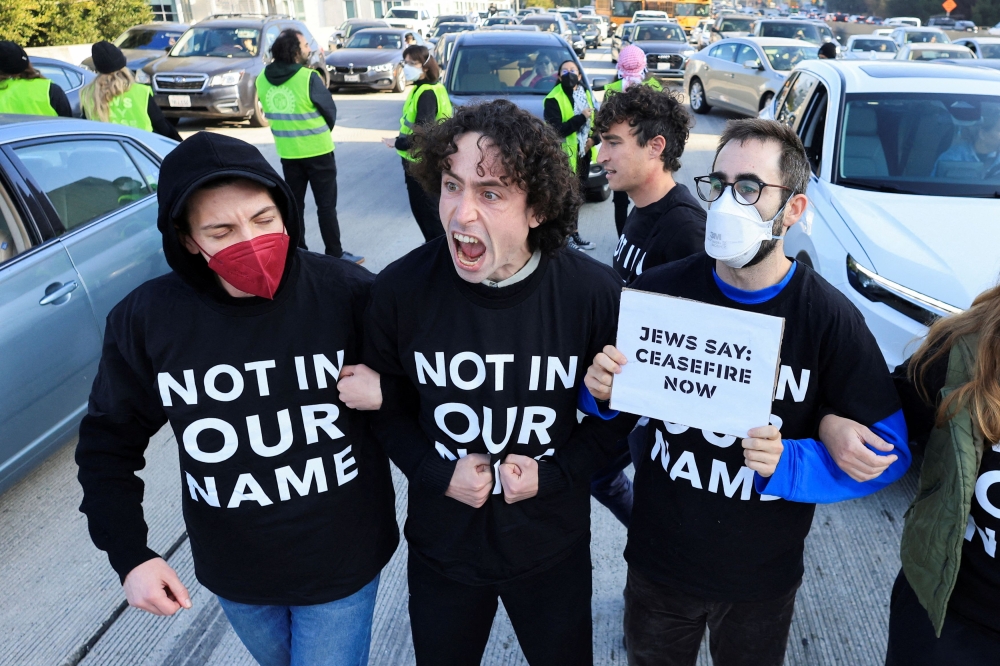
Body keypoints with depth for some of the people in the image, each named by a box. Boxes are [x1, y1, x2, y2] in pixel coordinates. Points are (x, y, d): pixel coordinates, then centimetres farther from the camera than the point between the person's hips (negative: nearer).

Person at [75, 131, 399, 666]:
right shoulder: (146, 320, -15)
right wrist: (130, 555, -9)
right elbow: (109, 442, -1)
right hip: (233, 573, 3)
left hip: (343, 562, -3)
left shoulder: (350, 293, -21)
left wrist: (387, 394, -27)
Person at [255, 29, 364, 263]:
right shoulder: (309, 78, -17)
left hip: (287, 152, 5)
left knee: (294, 204, 14)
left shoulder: (262, 79, -1)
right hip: (317, 151, -5)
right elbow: (330, 111, -6)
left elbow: (270, 112, 10)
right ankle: (335, 254, 8)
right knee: (326, 204, 3)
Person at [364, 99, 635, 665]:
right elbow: (387, 404, -2)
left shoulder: (596, 293, -19)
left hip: (554, 548, 0)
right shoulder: (401, 289, -18)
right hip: (441, 548, 1)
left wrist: (556, 473, -17)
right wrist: (435, 472, -16)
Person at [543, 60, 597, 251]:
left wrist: (593, 138, -4)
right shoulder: (553, 99, -13)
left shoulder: (585, 94, 11)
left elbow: (594, 120, 16)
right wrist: (581, 117, -23)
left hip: (583, 153, 8)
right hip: (565, 155, -7)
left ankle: (574, 234, 28)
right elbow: (557, 130, -23)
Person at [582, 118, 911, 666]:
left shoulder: (832, 320, -17)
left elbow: (888, 450, -13)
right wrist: (601, 389, -20)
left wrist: (789, 464, -28)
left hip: (763, 580, -1)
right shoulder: (659, 290, -12)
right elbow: (613, 391, 3)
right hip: (658, 563, 1)